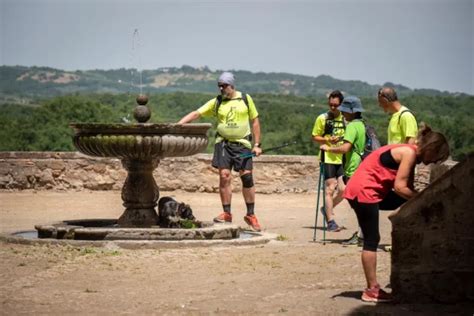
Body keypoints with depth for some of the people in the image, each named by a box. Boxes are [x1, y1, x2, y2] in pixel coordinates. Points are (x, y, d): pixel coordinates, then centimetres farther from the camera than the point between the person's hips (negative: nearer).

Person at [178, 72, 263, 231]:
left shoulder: (246, 99, 3)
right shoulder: (216, 102, 4)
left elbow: (255, 121, 7)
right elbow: (196, 114, -1)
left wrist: (257, 144, 1)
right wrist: (177, 124, -14)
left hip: (242, 143, -1)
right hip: (223, 143, 1)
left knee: (247, 177, -3)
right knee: (224, 176, -8)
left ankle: (251, 215, 8)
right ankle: (227, 213, 1)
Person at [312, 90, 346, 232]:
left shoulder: (345, 119, 10)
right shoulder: (322, 118, 0)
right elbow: (315, 137, 2)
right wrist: (328, 140, -15)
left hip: (342, 158, 4)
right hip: (328, 158, -4)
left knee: (343, 189, -1)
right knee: (330, 189, -6)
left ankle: (327, 209, 24)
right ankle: (330, 221, -1)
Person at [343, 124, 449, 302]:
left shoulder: (410, 154, 16)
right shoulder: (409, 153, -14)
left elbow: (408, 188, 14)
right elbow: (399, 187, -18)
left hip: (371, 192, 10)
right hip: (363, 191, -10)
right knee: (372, 240, -6)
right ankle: (372, 290, -1)